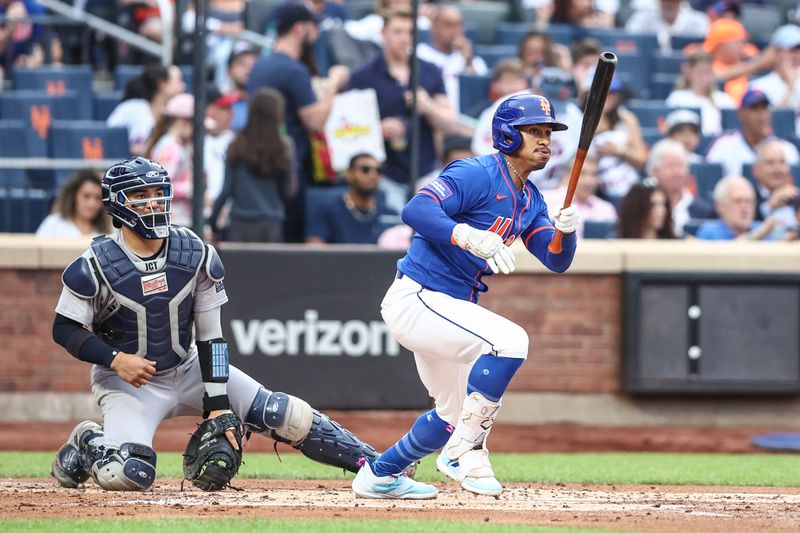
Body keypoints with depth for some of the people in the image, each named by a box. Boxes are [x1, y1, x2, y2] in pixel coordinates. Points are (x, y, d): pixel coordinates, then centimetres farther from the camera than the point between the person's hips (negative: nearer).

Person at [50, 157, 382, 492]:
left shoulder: (196, 256, -10)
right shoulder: (95, 266, -19)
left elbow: (210, 336, -7)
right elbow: (65, 329, -13)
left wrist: (218, 405, -15)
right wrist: (116, 360, -29)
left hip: (188, 371, 4)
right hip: (125, 380, -4)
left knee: (286, 415, -7)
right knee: (129, 475, -28)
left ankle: (372, 462, 2)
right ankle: (88, 443, 5)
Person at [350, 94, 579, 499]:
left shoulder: (529, 200, 12)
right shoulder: (478, 175, -16)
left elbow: (556, 261, 7)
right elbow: (416, 210, -30)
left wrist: (566, 230, -14)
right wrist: (470, 236, -44)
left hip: (452, 308, 10)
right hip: (415, 299, -10)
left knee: (458, 414, 21)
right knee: (509, 340, -29)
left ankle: (379, 475, 40)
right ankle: (462, 451, -21)